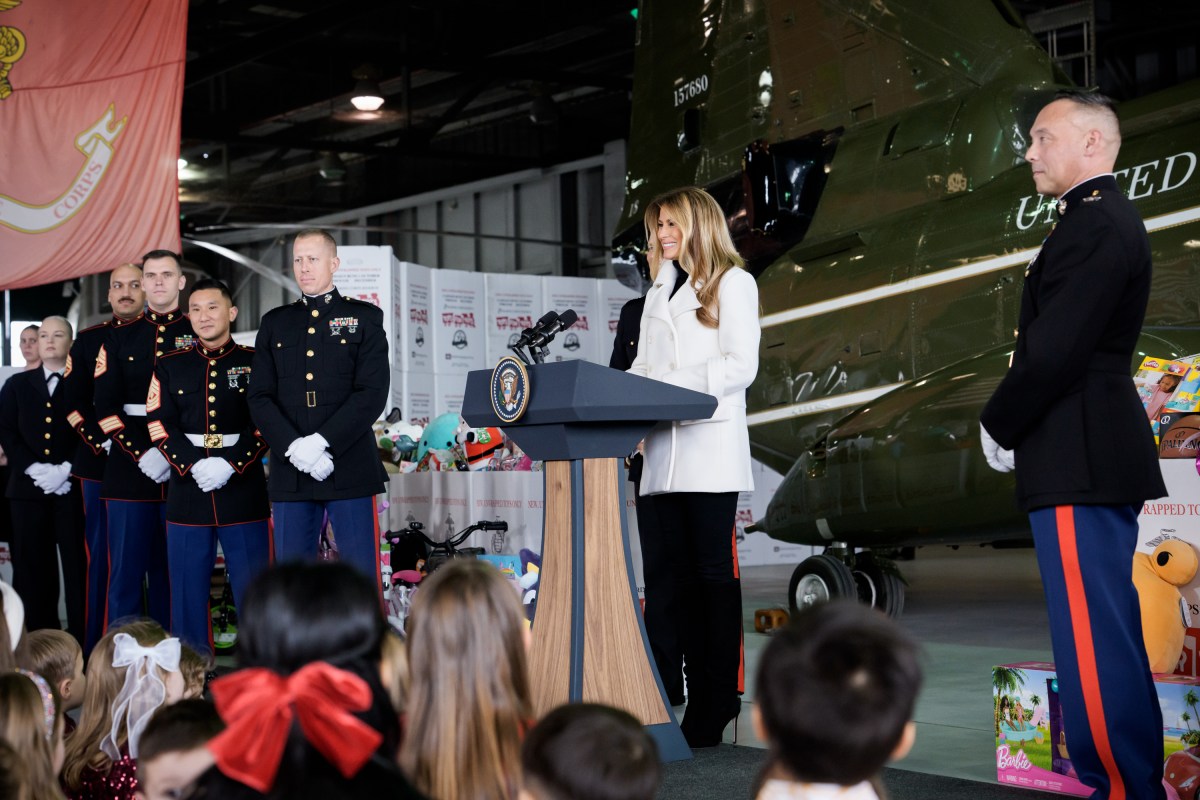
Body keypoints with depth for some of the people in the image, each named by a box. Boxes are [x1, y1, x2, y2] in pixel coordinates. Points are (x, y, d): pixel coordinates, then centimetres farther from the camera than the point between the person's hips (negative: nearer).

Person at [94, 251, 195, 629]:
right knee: (125, 575, 2)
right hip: (129, 471, 1)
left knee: (171, 575, 5)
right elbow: (106, 406, 3)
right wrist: (142, 455, -10)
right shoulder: (119, 336, 10)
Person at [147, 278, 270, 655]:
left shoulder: (255, 363, 5)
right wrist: (194, 465, -12)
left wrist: (231, 464, -14)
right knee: (188, 591, 5)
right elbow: (160, 425, 3)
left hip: (243, 493, -2)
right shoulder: (169, 366, 10)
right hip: (187, 492, 2)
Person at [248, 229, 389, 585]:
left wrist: (321, 441, -14)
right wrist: (293, 446, -10)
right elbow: (260, 397, 7)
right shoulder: (274, 324, 16)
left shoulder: (364, 318, 7)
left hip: (349, 469, -3)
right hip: (290, 472, 3)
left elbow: (372, 392, -5)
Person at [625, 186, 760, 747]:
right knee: (680, 574, 4)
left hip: (710, 443, -6)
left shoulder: (732, 284, 4)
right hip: (664, 448, 6)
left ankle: (720, 704, -3)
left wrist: (680, 383, -17)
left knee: (714, 570, -6)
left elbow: (741, 364, -7)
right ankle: (699, 696, 7)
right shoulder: (658, 292, 24)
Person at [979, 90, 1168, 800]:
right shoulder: (1109, 218, 18)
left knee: (1094, 639, -7)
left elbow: (1055, 350, -20)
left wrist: (998, 428, -6)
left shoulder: (1095, 224, -15)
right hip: (1103, 450, 11)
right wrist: (1013, 427, 11)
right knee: (1113, 633, 15)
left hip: (1078, 460, -11)